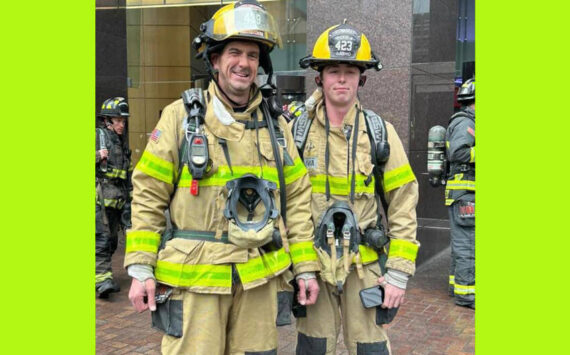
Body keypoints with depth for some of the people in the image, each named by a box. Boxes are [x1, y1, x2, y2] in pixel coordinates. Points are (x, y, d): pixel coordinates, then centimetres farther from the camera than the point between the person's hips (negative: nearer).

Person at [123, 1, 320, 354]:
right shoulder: (181, 117, -3)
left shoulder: (275, 125, 7)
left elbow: (297, 199, 10)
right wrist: (140, 269, -5)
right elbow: (149, 196, -2)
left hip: (259, 278, 3)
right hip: (195, 276, -3)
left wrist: (305, 267, 7)